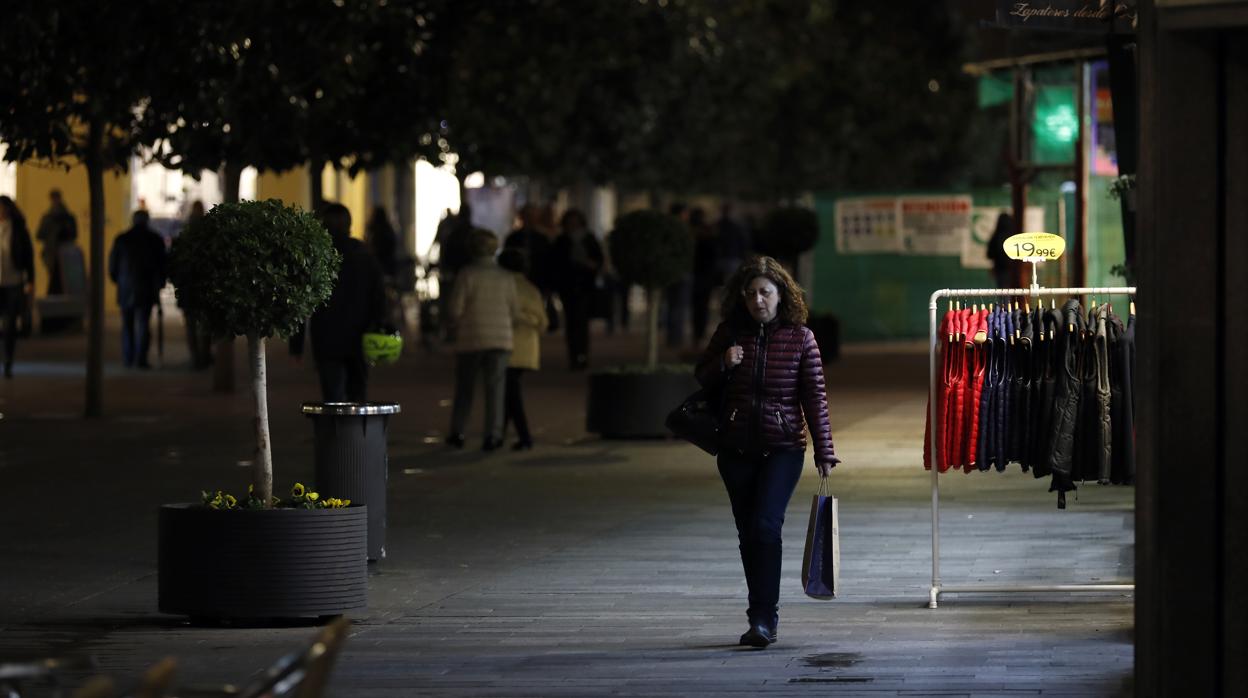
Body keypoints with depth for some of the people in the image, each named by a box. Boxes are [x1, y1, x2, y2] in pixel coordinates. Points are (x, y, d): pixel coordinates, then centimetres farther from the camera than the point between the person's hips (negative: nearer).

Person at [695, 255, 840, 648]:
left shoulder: (799, 337, -4)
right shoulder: (729, 333, 3)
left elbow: (815, 397, -3)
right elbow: (702, 380, 13)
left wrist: (824, 452, -6)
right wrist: (723, 363, -9)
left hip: (783, 449, -4)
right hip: (736, 449, 4)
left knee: (765, 525, -17)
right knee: (747, 532, 7)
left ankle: (764, 619, -17)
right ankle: (762, 619, 17)